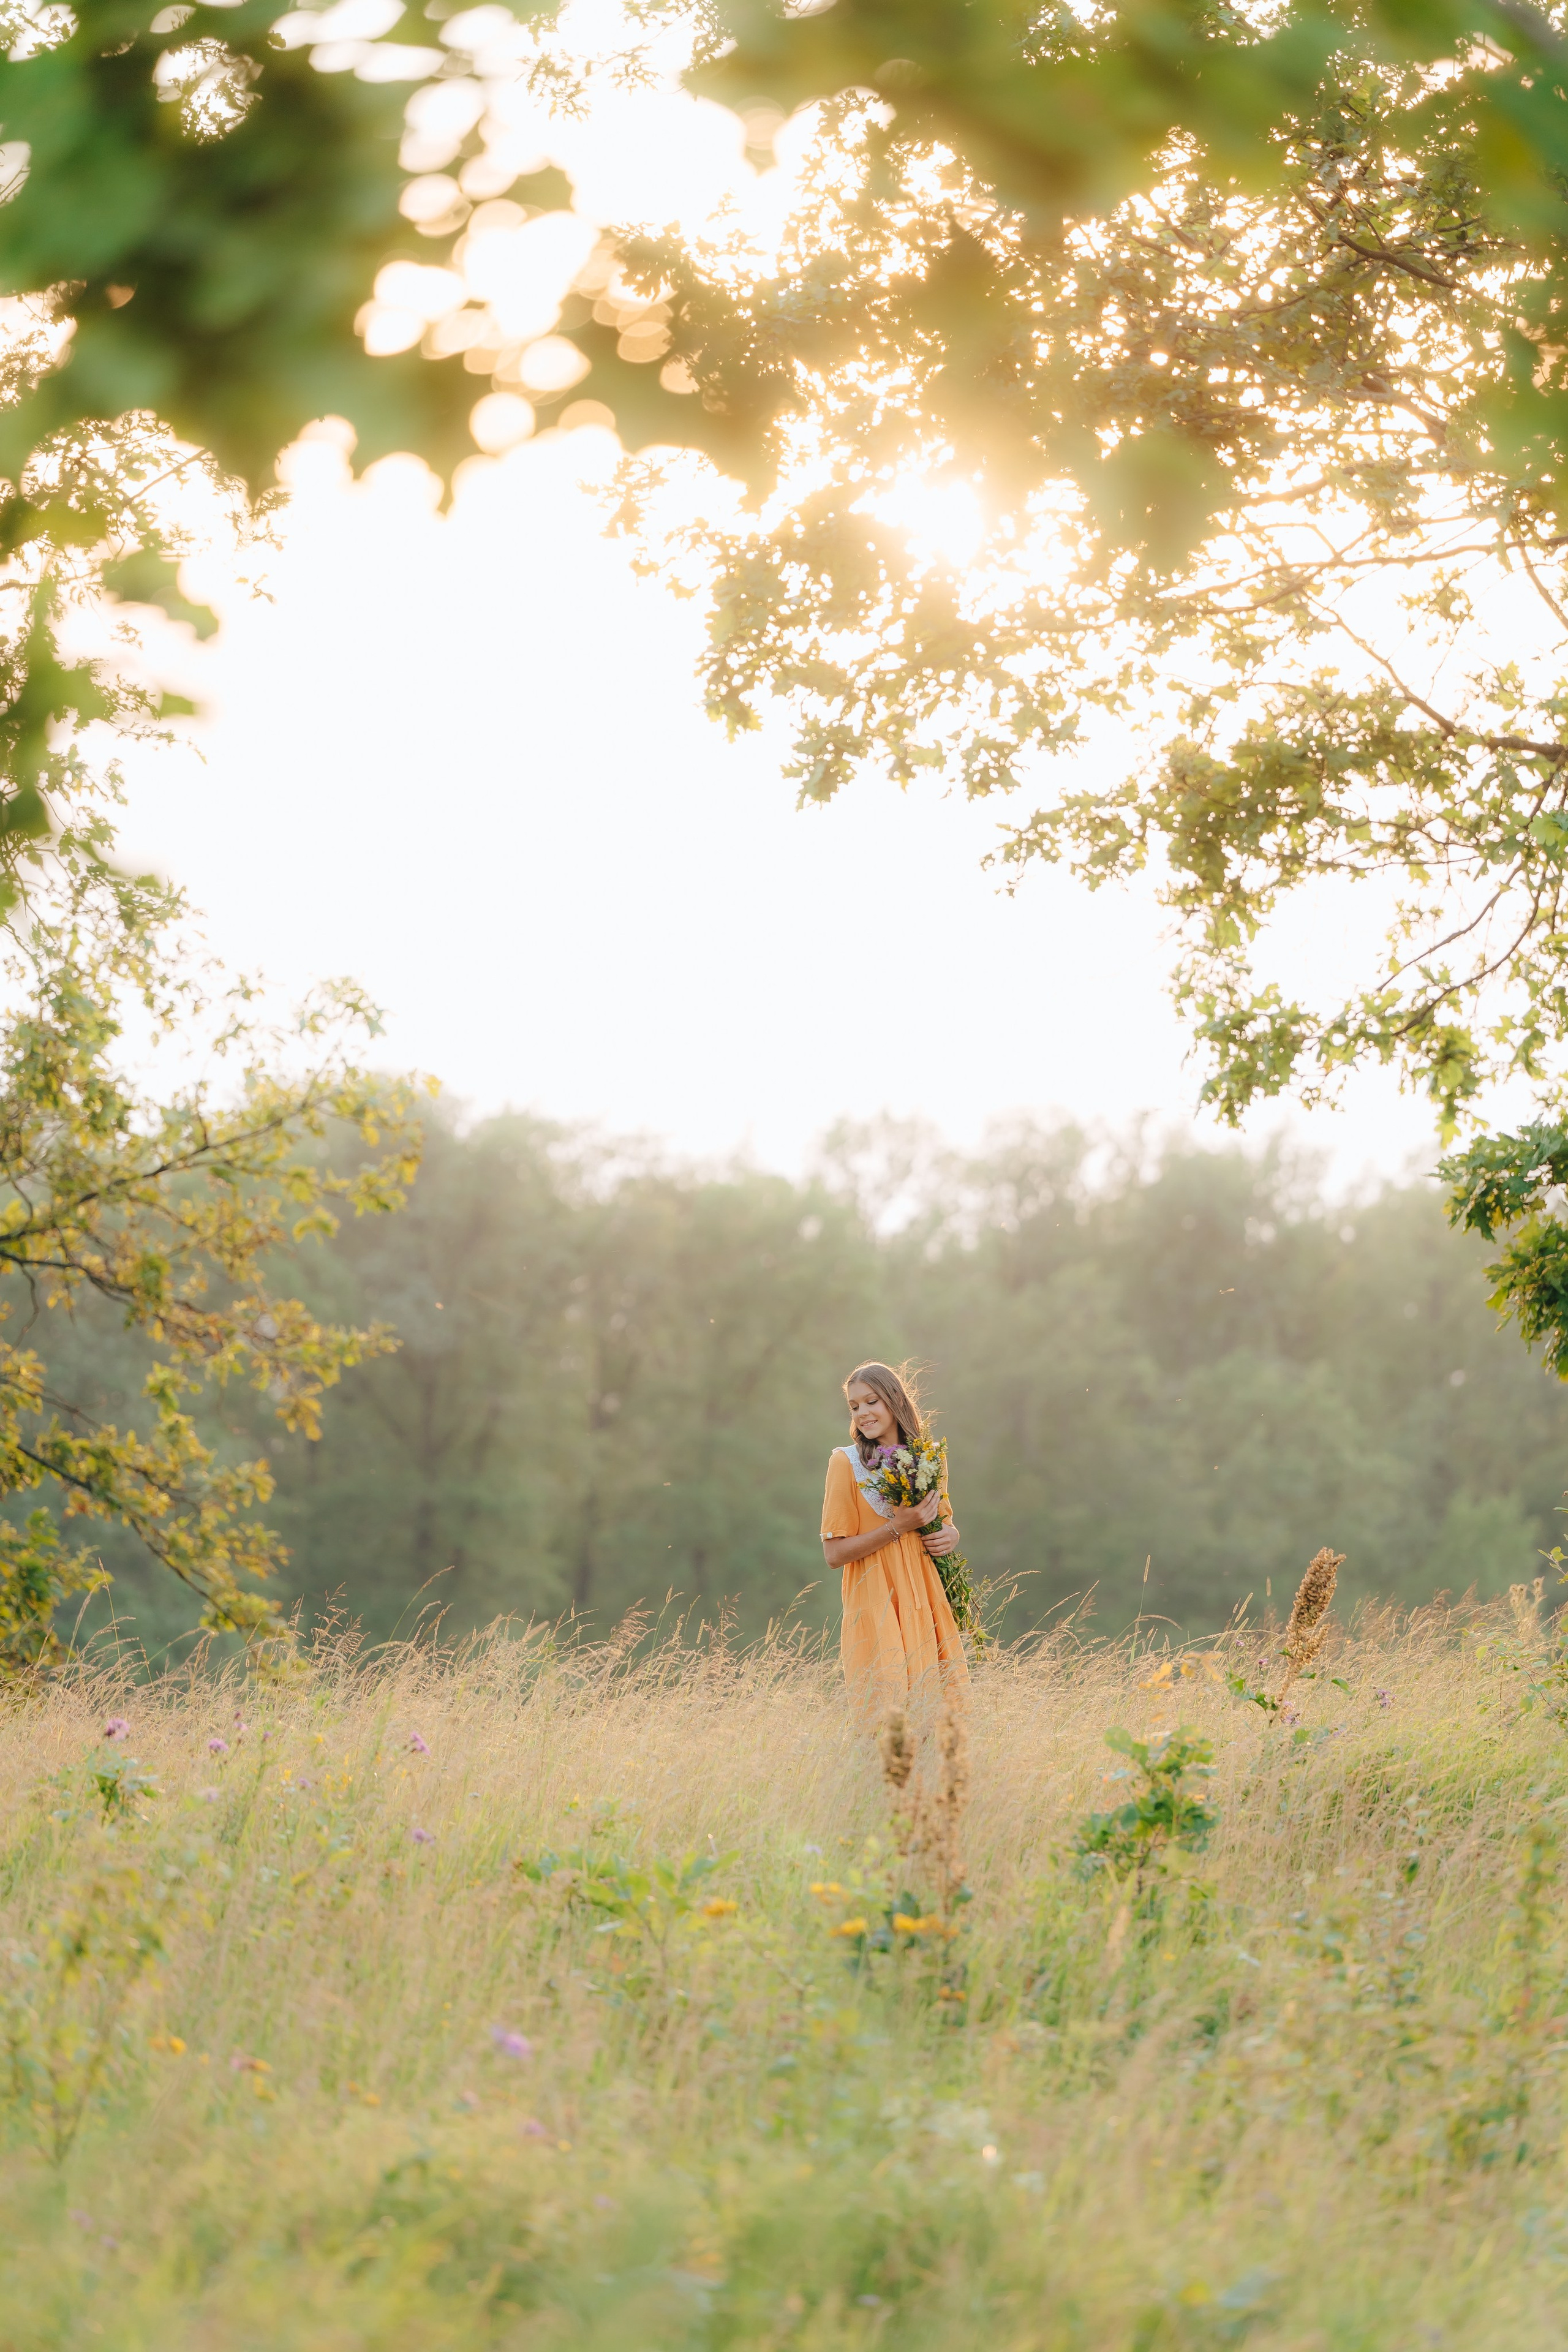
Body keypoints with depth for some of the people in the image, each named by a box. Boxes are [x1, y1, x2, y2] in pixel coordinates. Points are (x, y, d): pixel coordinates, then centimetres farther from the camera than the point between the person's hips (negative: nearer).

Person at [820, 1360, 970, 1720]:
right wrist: (899, 1527, -16)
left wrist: (951, 1535, 2)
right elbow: (834, 1554, -7)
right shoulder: (846, 1461, -3)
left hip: (927, 1605, 5)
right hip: (876, 1608, -5)